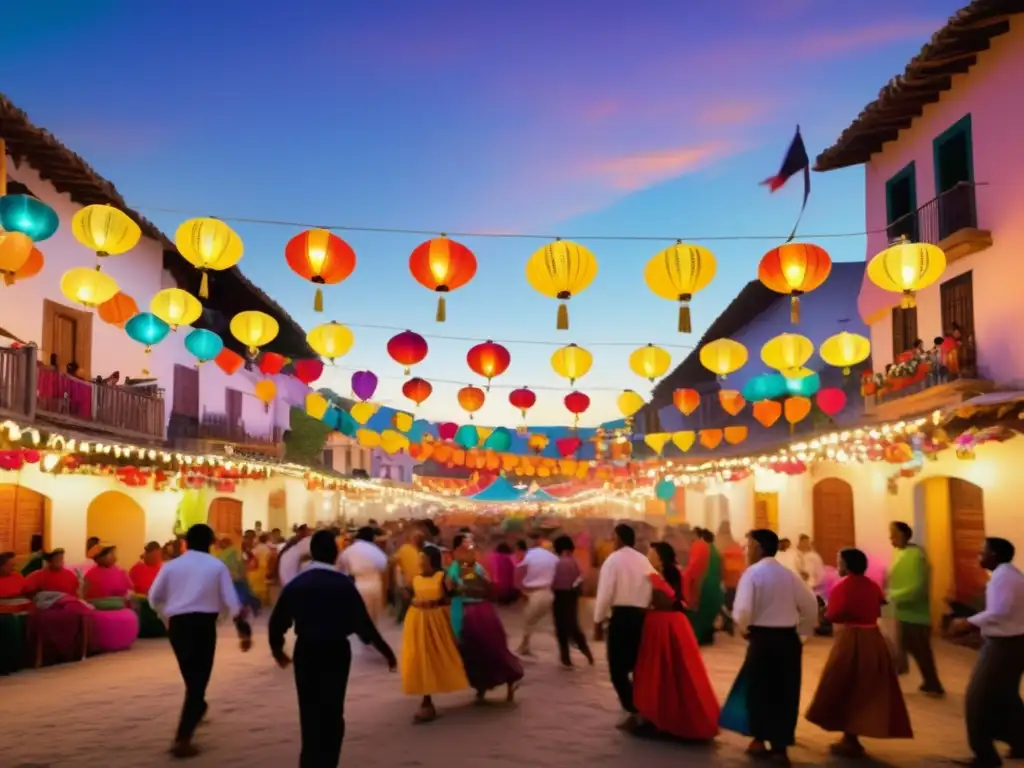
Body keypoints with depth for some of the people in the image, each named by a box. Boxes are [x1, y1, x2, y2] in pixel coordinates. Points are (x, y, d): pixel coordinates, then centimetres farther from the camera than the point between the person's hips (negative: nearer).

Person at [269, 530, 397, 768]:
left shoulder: (296, 584, -1)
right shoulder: (344, 584, -10)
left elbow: (277, 622, 2)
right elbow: (362, 623, -12)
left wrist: (277, 649, 21)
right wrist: (386, 651, -1)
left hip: (306, 652, 3)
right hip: (336, 652, -2)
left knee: (309, 712, 15)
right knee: (332, 713, 9)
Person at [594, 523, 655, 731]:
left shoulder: (613, 559, -5)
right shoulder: (644, 560, 9)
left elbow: (605, 592, -10)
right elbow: (652, 591, 6)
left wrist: (599, 618, -1)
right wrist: (643, 608, 16)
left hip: (621, 615, -6)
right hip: (641, 615, 6)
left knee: (617, 668, 1)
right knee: (637, 664, 18)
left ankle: (635, 713, -6)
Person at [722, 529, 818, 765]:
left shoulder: (752, 573, -9)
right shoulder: (789, 574, 6)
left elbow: (743, 609, -20)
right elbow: (811, 606, 6)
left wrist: (743, 628, -1)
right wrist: (802, 632, 16)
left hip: (762, 638, -4)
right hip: (789, 638, 4)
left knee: (758, 689, 13)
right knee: (785, 692, 11)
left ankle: (760, 741, 24)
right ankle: (780, 747, 14)